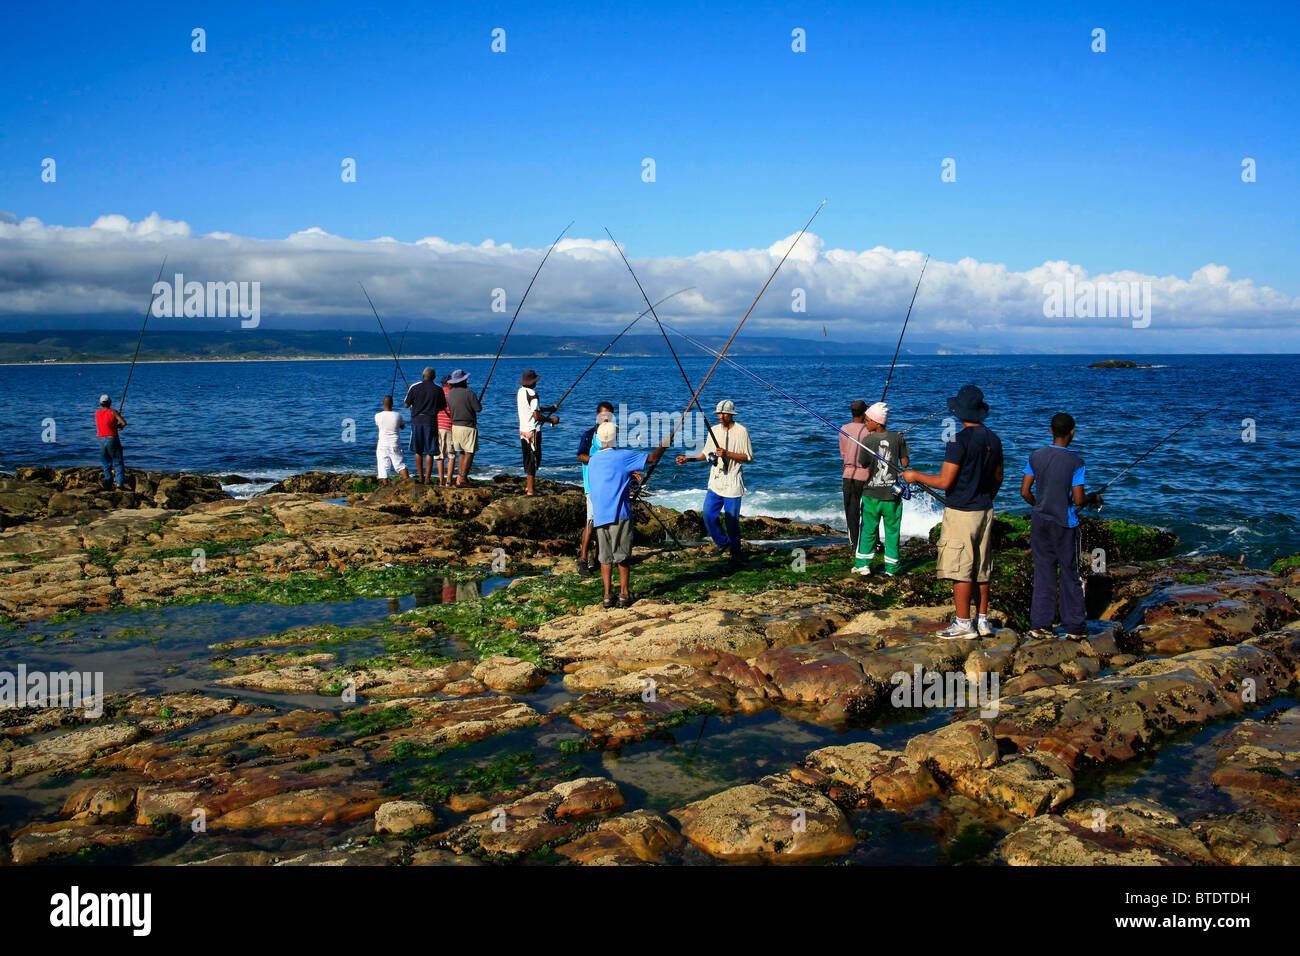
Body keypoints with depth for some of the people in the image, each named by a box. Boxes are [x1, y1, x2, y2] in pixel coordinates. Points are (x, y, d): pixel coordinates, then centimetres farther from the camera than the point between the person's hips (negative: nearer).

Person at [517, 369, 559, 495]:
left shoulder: (520, 391, 9)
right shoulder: (532, 394, -18)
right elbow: (536, 415, -21)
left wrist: (549, 408, 17)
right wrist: (552, 420, -8)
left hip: (523, 430, 9)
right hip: (533, 431, -9)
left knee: (527, 458, 16)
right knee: (534, 458, -4)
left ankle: (528, 487, 24)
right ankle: (530, 490, -4)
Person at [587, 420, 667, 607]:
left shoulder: (593, 460, 10)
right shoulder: (623, 456, -7)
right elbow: (652, 458, -3)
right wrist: (664, 444, 15)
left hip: (599, 516, 5)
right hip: (619, 514, -5)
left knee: (605, 557, 9)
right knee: (623, 556, 6)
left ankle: (608, 595, 8)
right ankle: (624, 594, 10)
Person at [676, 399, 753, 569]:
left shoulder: (741, 431, -7)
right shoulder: (714, 431, 10)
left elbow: (749, 457, -9)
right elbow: (706, 454, 17)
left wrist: (727, 454, -19)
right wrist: (689, 459, 3)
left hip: (732, 483, -6)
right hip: (715, 482, 6)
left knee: (731, 519, -3)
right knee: (708, 513, 2)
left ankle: (736, 551, 14)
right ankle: (722, 543, 24)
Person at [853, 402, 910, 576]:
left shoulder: (867, 440, -11)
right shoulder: (897, 438, -4)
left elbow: (863, 465, -1)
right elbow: (905, 464, 0)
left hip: (872, 493, -1)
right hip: (892, 492, 1)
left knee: (868, 529, 10)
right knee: (892, 531, 10)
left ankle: (863, 563, 9)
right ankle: (891, 567, 14)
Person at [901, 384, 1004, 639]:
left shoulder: (959, 441, -17)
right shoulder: (993, 440, 6)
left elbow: (944, 482, -19)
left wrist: (915, 476, -4)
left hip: (961, 512, -8)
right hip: (985, 512, 8)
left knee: (960, 569, -3)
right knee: (982, 568, 13)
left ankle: (963, 624, 0)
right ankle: (983, 620, 19)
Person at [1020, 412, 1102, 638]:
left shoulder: (1036, 457, -1)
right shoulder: (1076, 462, -12)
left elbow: (1025, 492, 1)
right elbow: (1078, 500, -13)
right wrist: (1094, 498, 8)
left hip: (1040, 522, 4)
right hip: (1065, 525, -4)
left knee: (1043, 573, 9)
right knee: (1070, 574, 6)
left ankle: (1040, 625, 10)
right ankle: (1075, 626, 12)